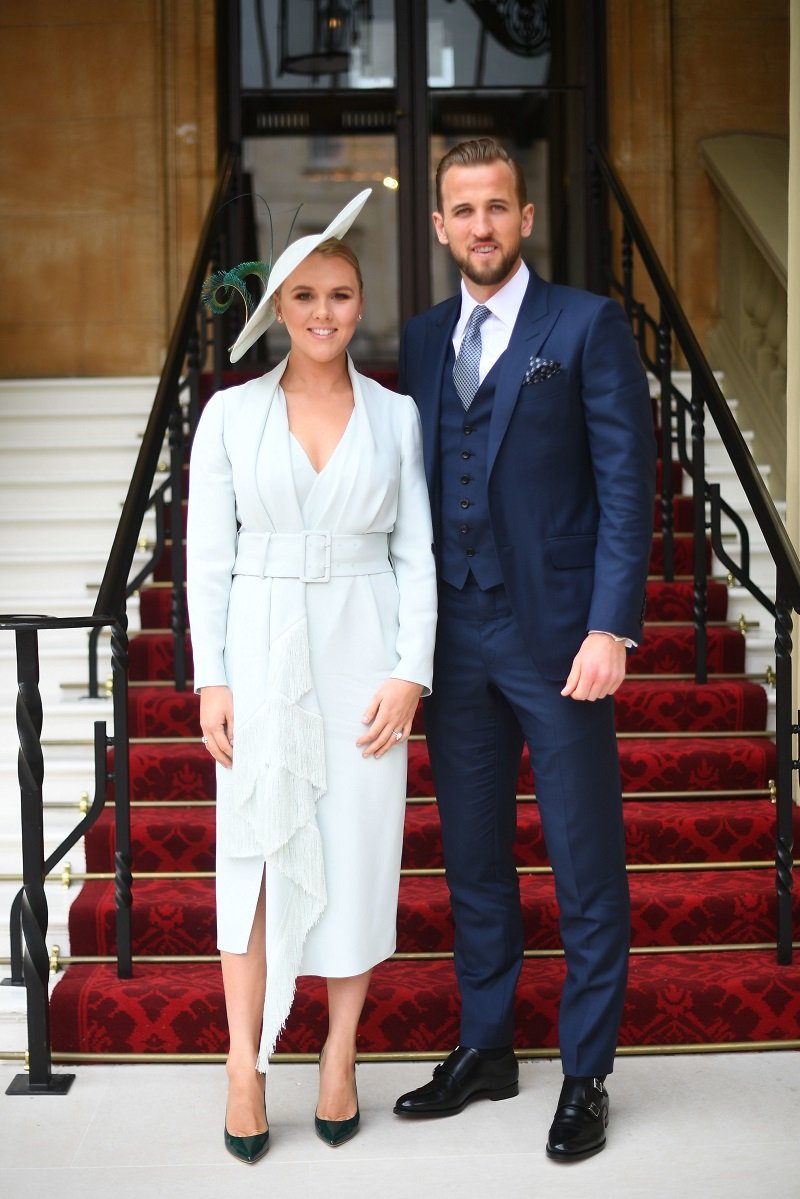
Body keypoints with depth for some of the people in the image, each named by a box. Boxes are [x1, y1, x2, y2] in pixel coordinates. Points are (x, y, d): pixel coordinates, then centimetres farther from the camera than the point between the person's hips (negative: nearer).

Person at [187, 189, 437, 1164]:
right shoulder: (230, 413, 3)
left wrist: (410, 672, -6)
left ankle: (340, 1053, 19)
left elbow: (416, 554, 3)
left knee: (358, 853, 5)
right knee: (255, 854, 1)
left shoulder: (398, 416, 5)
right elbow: (208, 554, 2)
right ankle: (245, 1065, 12)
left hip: (363, 654, 1)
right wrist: (210, 681, -4)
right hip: (261, 651, 0)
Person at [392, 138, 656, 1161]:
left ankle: (586, 1076, 18)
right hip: (456, 641, 5)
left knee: (585, 868, 4)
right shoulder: (423, 340, 12)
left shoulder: (587, 326, -3)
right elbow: (420, 489, 13)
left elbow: (626, 483, -8)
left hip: (557, 636, -5)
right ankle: (485, 1048, 30)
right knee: (473, 861, 15)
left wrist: (613, 627, -16)